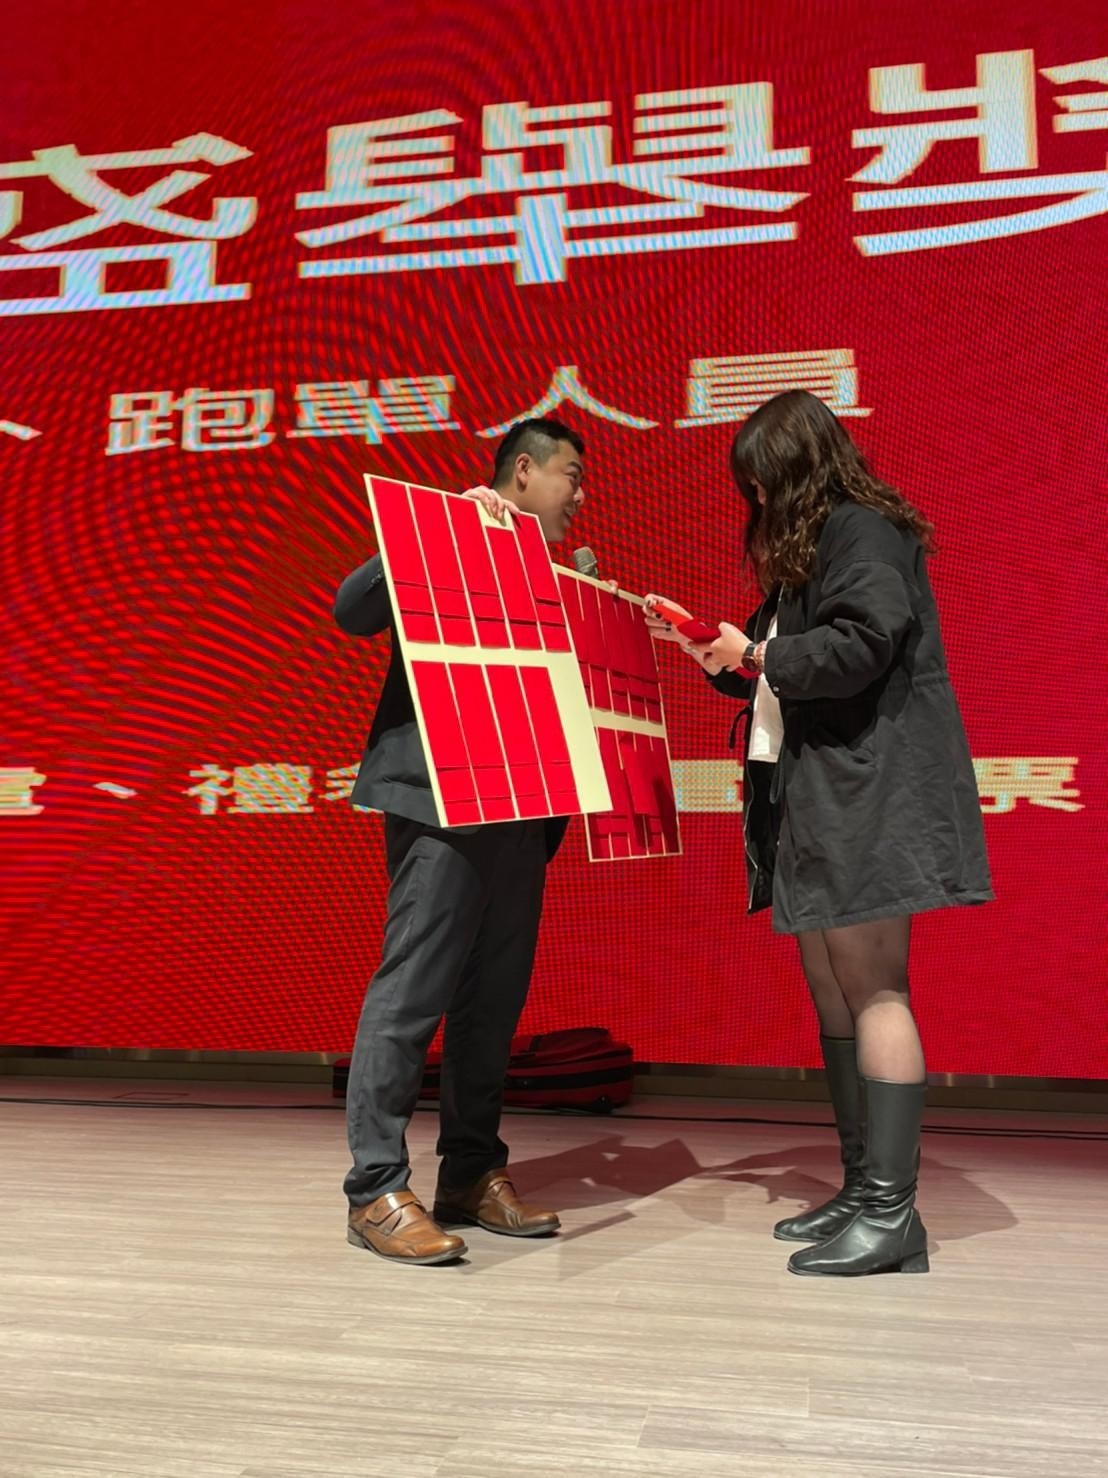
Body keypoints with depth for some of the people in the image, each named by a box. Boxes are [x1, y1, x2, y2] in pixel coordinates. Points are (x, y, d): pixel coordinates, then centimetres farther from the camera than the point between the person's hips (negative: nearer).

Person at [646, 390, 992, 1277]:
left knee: (869, 986, -9)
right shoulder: (814, 545, 22)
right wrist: (705, 648, 18)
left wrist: (755, 655, -9)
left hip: (866, 792, -10)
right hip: (815, 796, 10)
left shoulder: (863, 533, -8)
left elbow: (858, 649, -22)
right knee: (830, 989, 9)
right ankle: (861, 1190, 16)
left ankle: (891, 1213, -3)